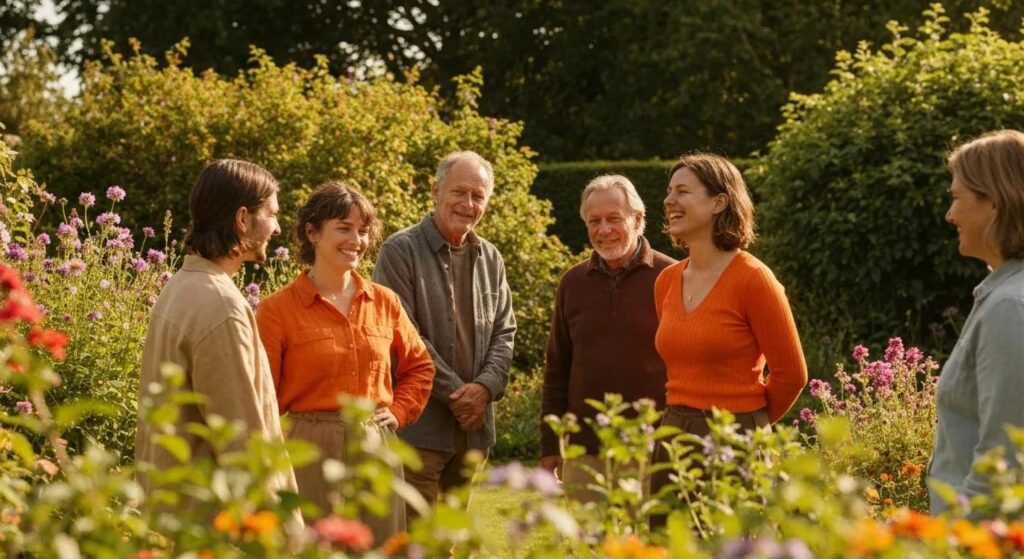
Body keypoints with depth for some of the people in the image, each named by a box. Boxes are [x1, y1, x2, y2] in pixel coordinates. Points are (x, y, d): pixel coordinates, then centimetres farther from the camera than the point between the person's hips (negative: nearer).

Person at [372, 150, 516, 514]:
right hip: (419, 426, -6)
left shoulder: (490, 259, 14)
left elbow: (504, 333, 12)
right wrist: (454, 392, -15)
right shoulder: (401, 252, -7)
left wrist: (485, 387, -7)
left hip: (474, 426, 6)